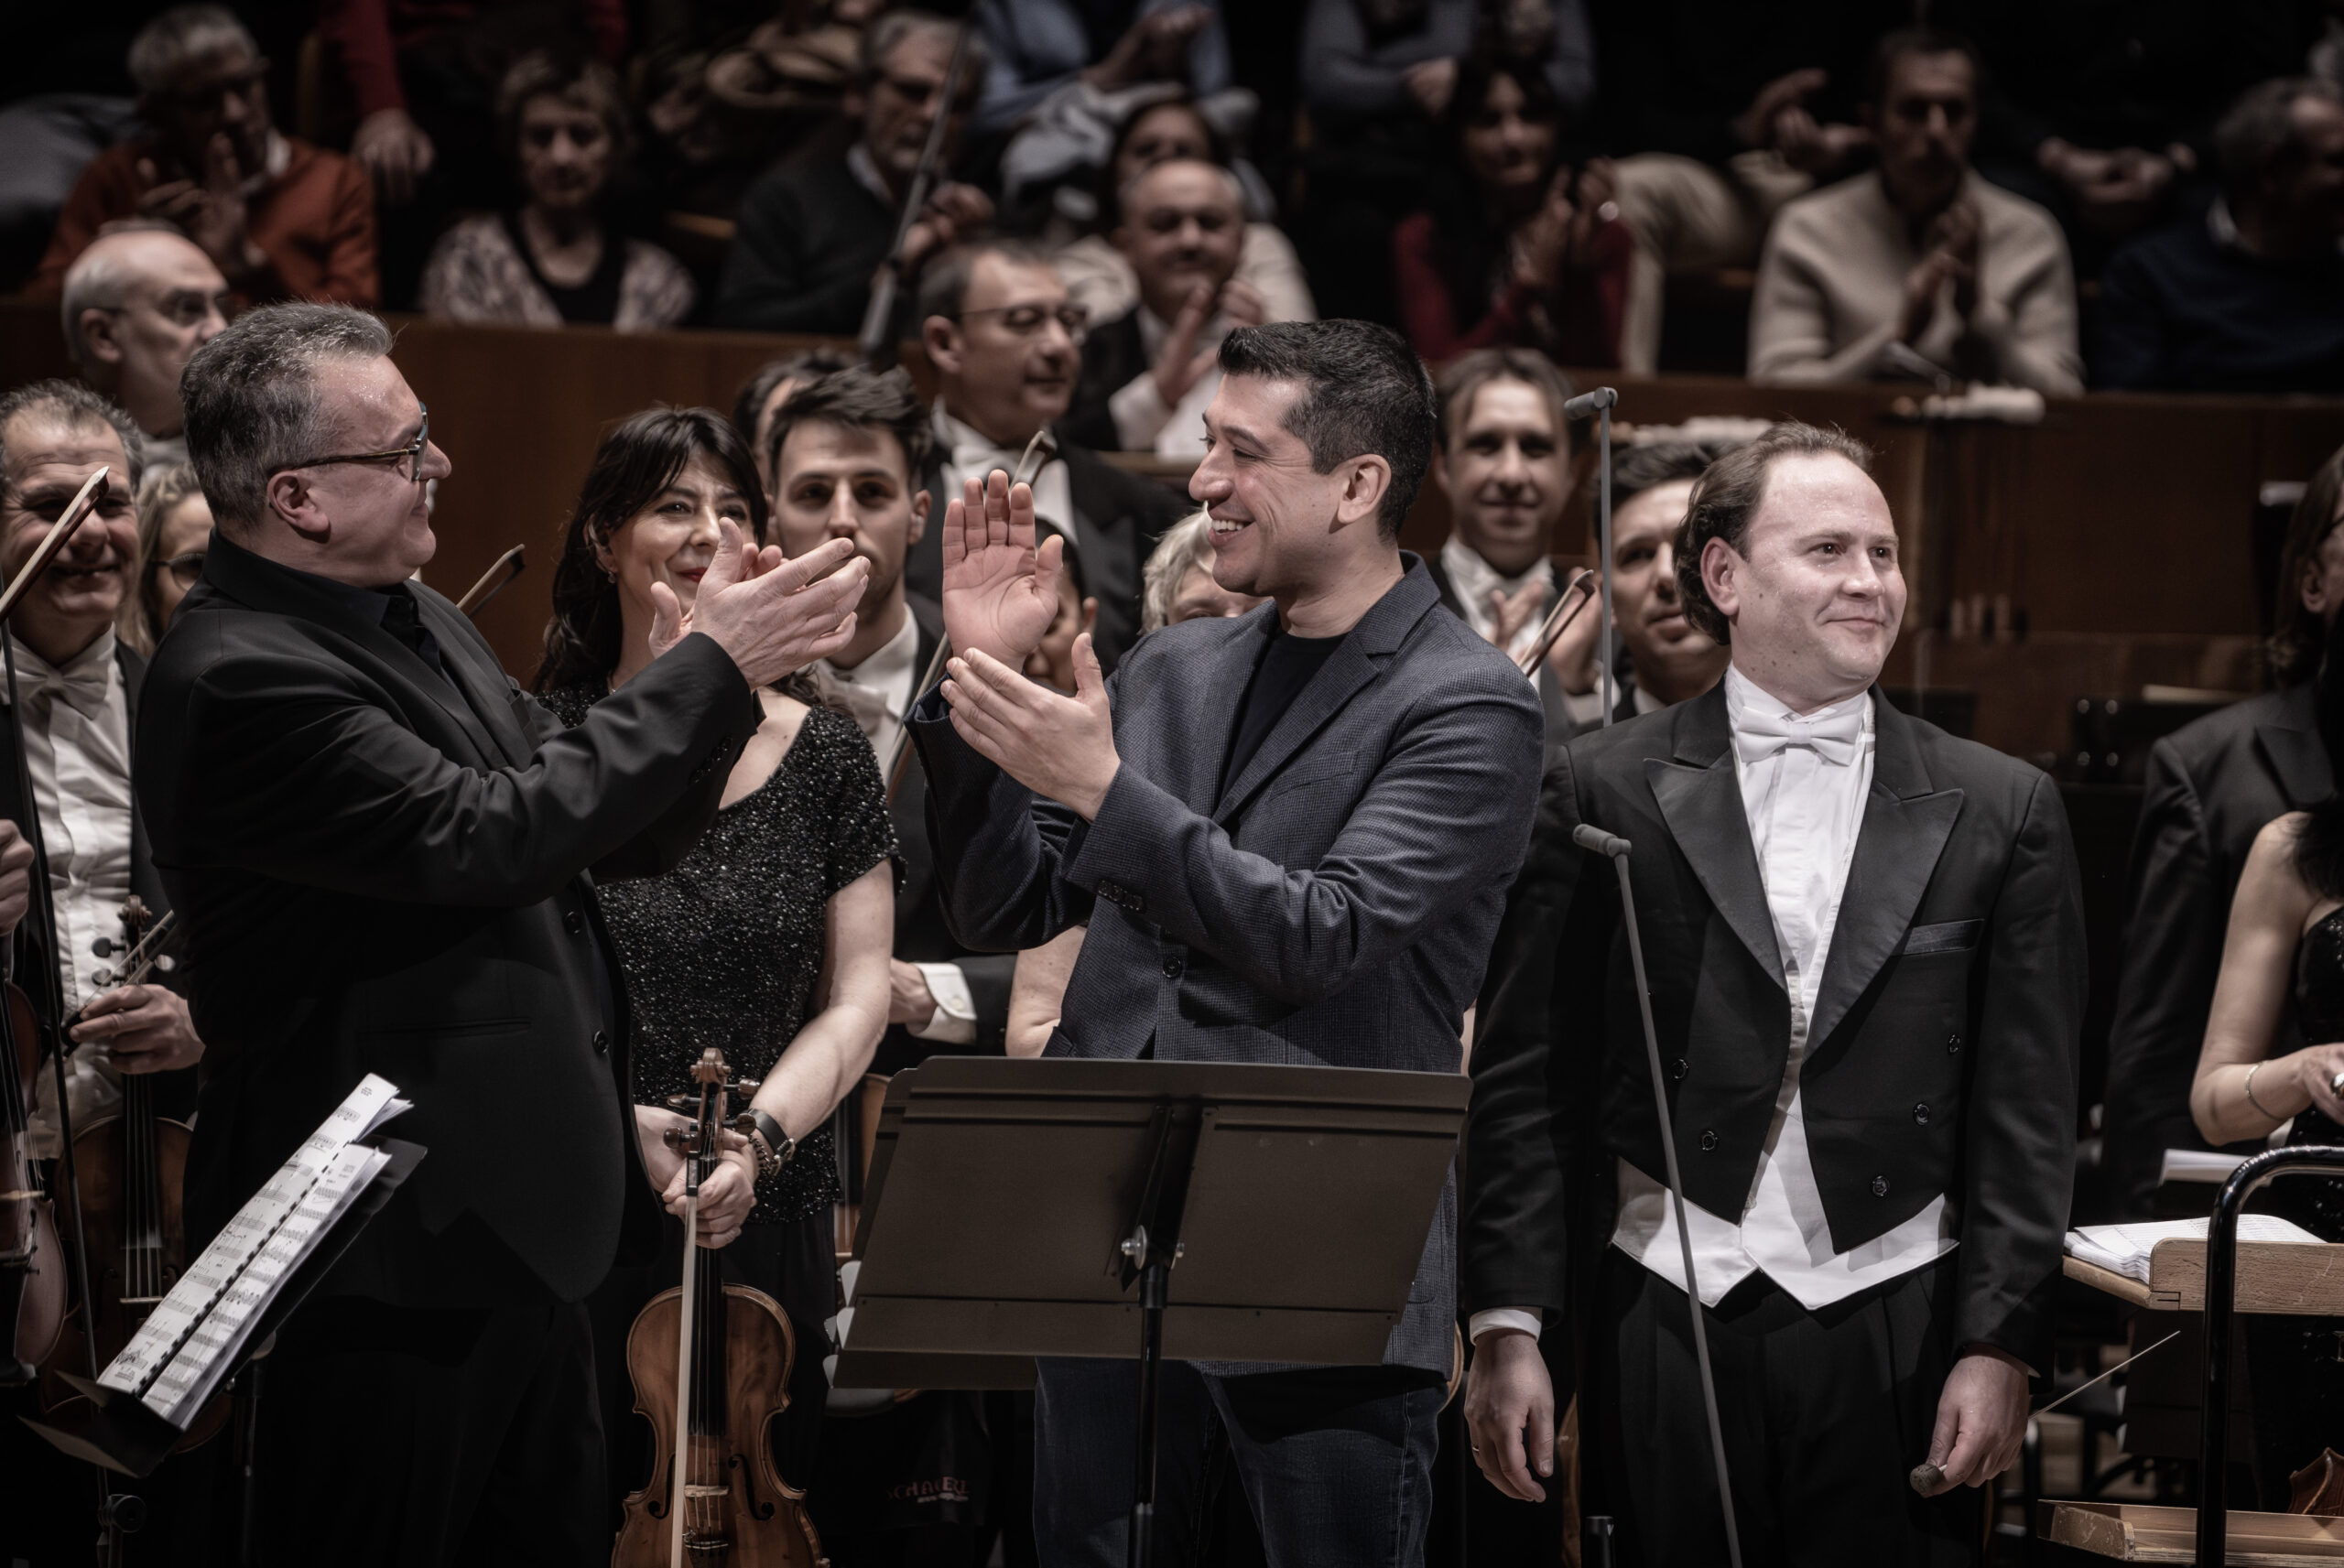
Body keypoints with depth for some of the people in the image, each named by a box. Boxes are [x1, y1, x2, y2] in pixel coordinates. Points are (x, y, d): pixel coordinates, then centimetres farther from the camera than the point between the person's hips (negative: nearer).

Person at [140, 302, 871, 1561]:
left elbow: (607, 837, 14)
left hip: (512, 1234, 10)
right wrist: (709, 671, -19)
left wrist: (715, 670, -5)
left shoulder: (415, 627, 12)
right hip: (392, 1255, -10)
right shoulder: (239, 677, -20)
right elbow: (486, 838, -26)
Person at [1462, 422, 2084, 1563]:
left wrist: (2001, 1346, -1)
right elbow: (1522, 1078, 3)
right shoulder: (1602, 793, 5)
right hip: (1663, 1328, -1)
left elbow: (2025, 1113, 6)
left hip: (1896, 1334, 1)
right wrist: (1508, 1327, -3)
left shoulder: (1999, 812, 8)